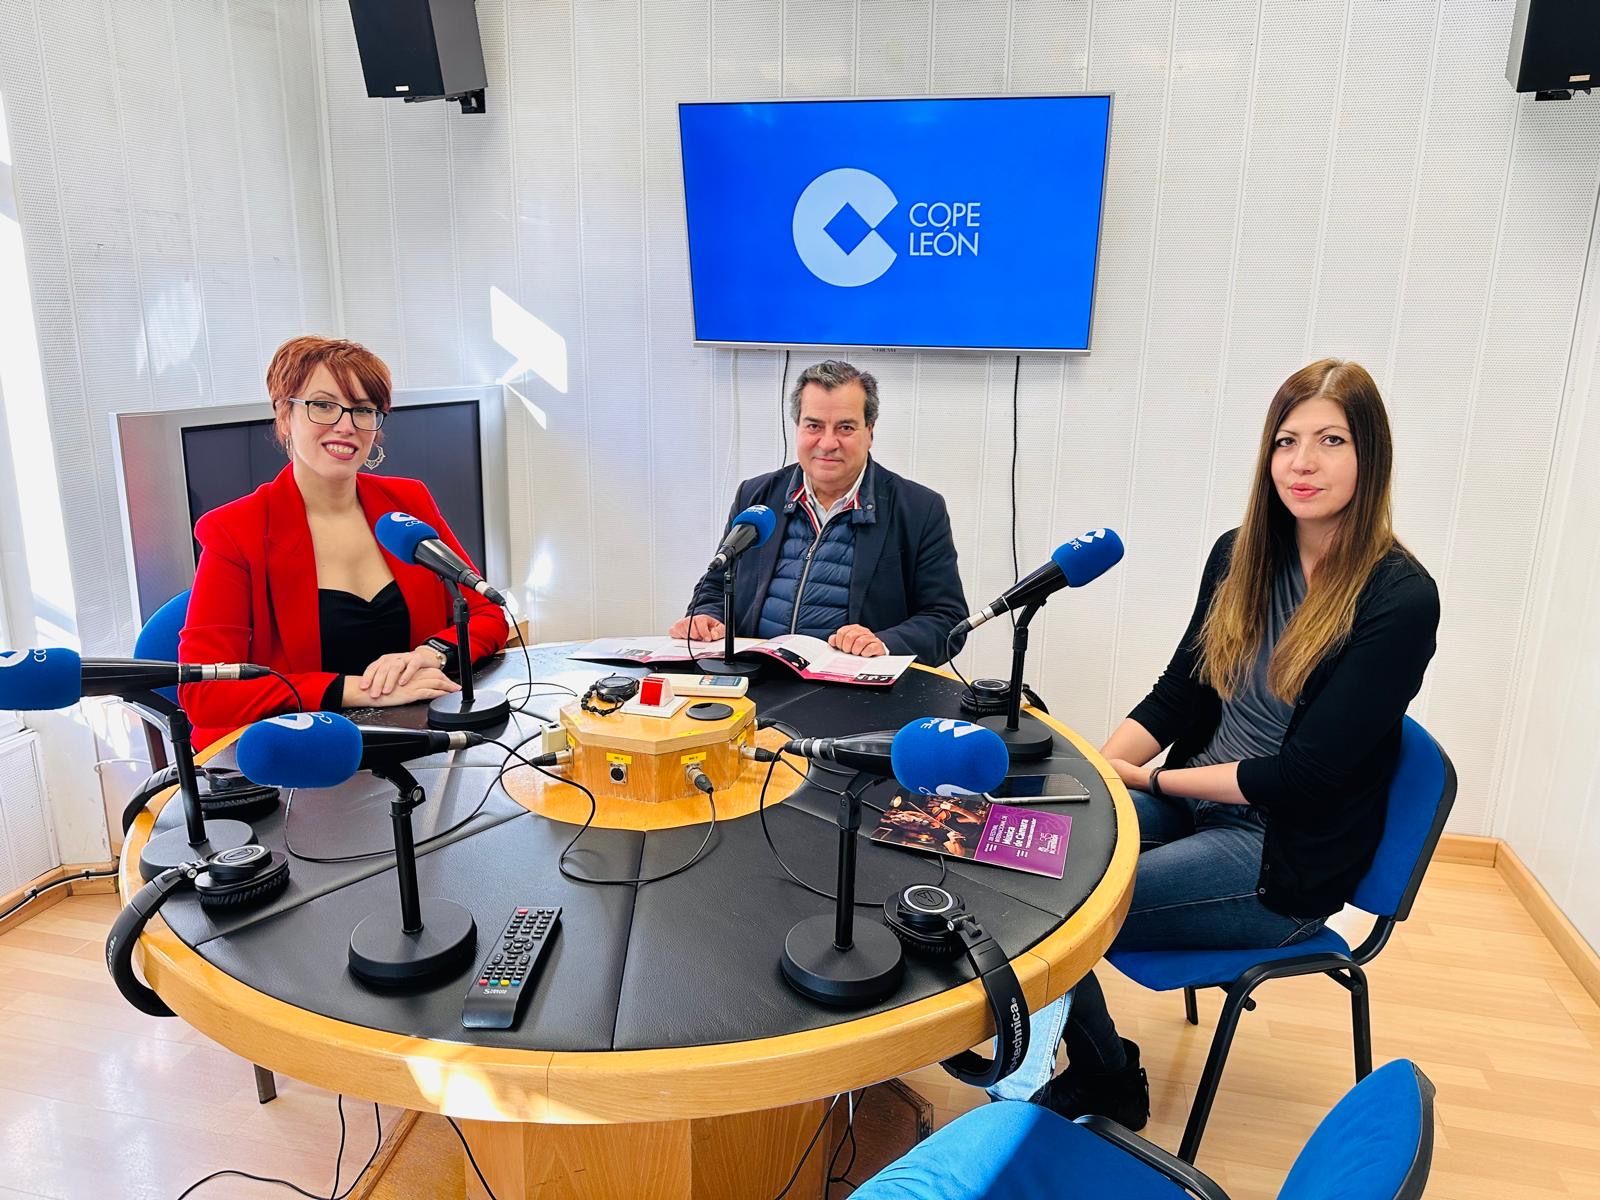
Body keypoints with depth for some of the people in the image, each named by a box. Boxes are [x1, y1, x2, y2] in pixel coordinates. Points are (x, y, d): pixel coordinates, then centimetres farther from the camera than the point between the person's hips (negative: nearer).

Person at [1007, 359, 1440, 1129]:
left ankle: (1105, 1084, 10)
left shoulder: (1398, 598, -16)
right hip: (1195, 806, 6)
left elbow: (1308, 771, -17)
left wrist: (1150, 781, -13)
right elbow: (1176, 696, 6)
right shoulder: (1241, 554, 3)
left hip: (1285, 859, -6)